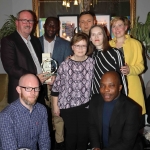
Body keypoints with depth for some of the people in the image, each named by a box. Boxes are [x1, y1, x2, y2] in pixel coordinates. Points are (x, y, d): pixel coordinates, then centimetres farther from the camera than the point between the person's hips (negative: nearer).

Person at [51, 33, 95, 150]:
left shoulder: (92, 62, -2)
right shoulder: (65, 65, -8)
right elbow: (56, 87, -4)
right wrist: (55, 106, -2)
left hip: (85, 105, 2)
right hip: (68, 105, -1)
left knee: (84, 134, 8)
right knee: (71, 133, 7)